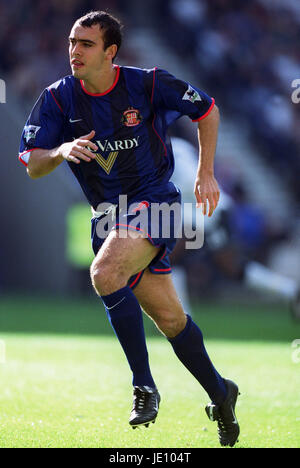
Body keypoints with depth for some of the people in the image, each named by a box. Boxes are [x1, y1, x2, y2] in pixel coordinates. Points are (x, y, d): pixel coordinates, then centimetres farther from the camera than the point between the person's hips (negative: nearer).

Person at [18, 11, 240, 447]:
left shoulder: (148, 84, -12)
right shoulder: (59, 97, -3)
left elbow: (206, 109, 4)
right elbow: (32, 165, -5)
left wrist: (206, 173, 1)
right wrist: (62, 151, -26)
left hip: (155, 202, -5)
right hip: (108, 214, 5)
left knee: (105, 275, -30)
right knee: (169, 317, 8)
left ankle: (144, 386, -20)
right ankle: (220, 394, 29)